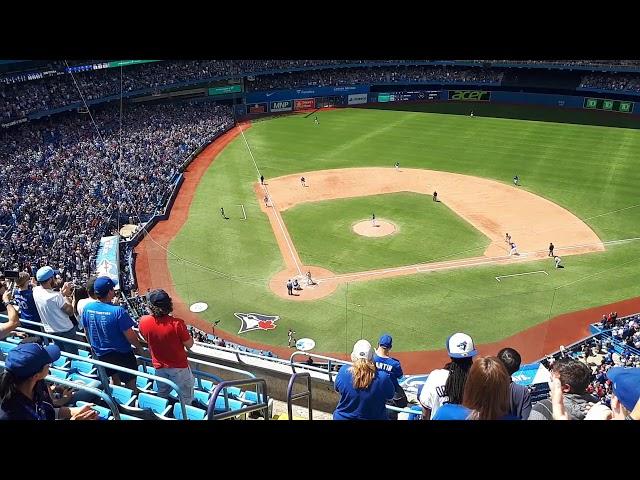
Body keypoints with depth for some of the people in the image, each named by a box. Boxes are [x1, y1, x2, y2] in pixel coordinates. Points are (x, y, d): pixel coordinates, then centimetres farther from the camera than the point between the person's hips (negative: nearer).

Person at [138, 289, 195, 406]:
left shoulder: (143, 321, -17)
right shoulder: (177, 323, -29)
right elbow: (189, 345, -18)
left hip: (159, 366, 4)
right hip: (178, 366, -4)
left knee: (162, 395, 28)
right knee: (186, 399, 17)